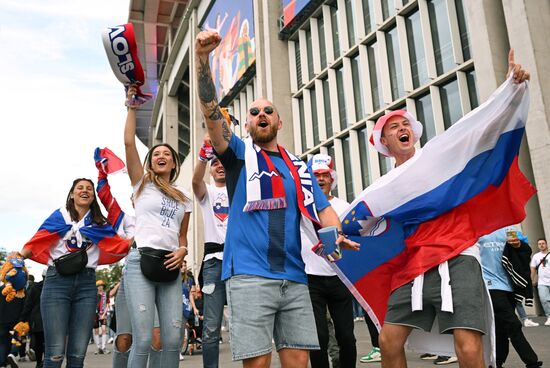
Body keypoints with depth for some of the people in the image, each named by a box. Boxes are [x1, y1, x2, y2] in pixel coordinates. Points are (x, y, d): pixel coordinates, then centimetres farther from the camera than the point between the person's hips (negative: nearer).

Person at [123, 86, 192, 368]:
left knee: (173, 338, -3)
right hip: (140, 261, -3)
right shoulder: (142, 184, 10)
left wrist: (182, 250, -2)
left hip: (170, 266, 4)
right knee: (143, 339, -11)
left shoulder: (183, 199, 20)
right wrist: (132, 106, 2)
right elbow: (129, 143, 0)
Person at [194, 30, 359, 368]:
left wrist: (338, 235, -10)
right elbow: (211, 111, -6)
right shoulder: (239, 154, 8)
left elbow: (322, 208, 12)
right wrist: (203, 57, -18)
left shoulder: (299, 166, 19)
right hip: (250, 274, -4)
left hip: (294, 276, 4)